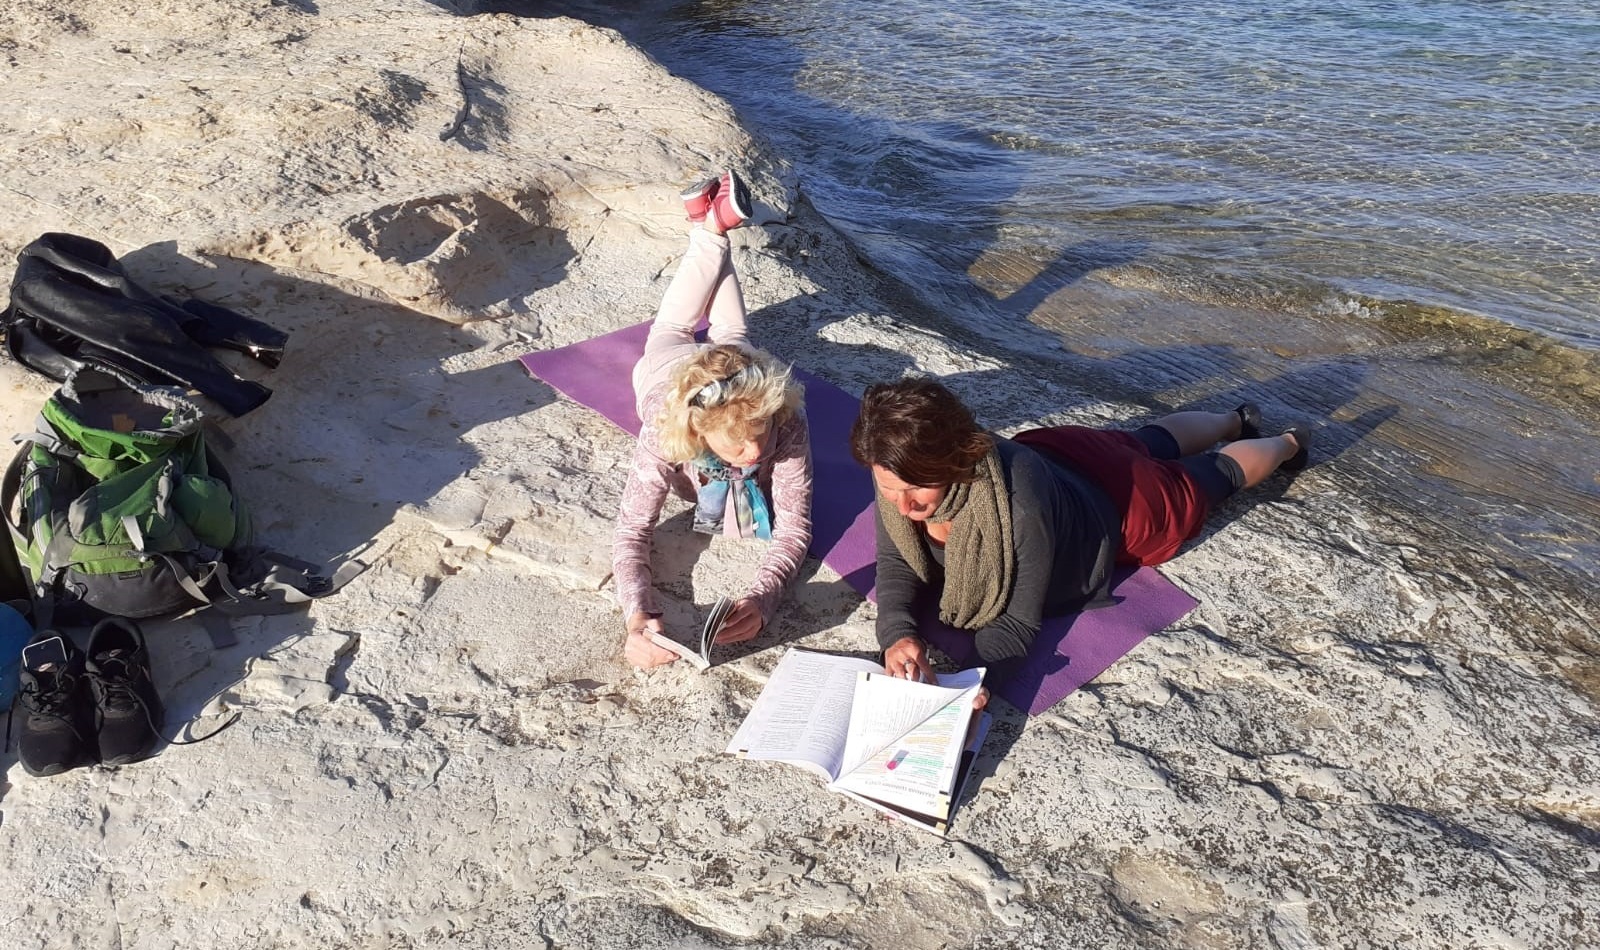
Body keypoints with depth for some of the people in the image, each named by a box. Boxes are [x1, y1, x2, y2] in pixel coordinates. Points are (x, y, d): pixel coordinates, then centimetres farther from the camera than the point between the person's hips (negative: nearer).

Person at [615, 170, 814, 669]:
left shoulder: (787, 425, -49)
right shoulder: (665, 435, -51)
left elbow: (794, 527, -46)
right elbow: (632, 533, -48)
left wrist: (762, 598, -65)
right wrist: (638, 618, -66)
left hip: (727, 365, 1)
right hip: (666, 368, -1)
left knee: (729, 334, 38)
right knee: (671, 331, 36)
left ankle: (716, 225, 55)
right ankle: (708, 231, 53)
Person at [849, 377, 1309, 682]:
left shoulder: (1018, 504, -50)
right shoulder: (904, 472, -34)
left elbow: (1019, 623, -41)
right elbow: (896, 563, -24)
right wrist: (897, 634, -43)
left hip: (1115, 502, -5)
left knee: (1215, 473, 27)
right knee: (1151, 444, 35)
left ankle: (1288, 443, 59)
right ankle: (1237, 421, 66)